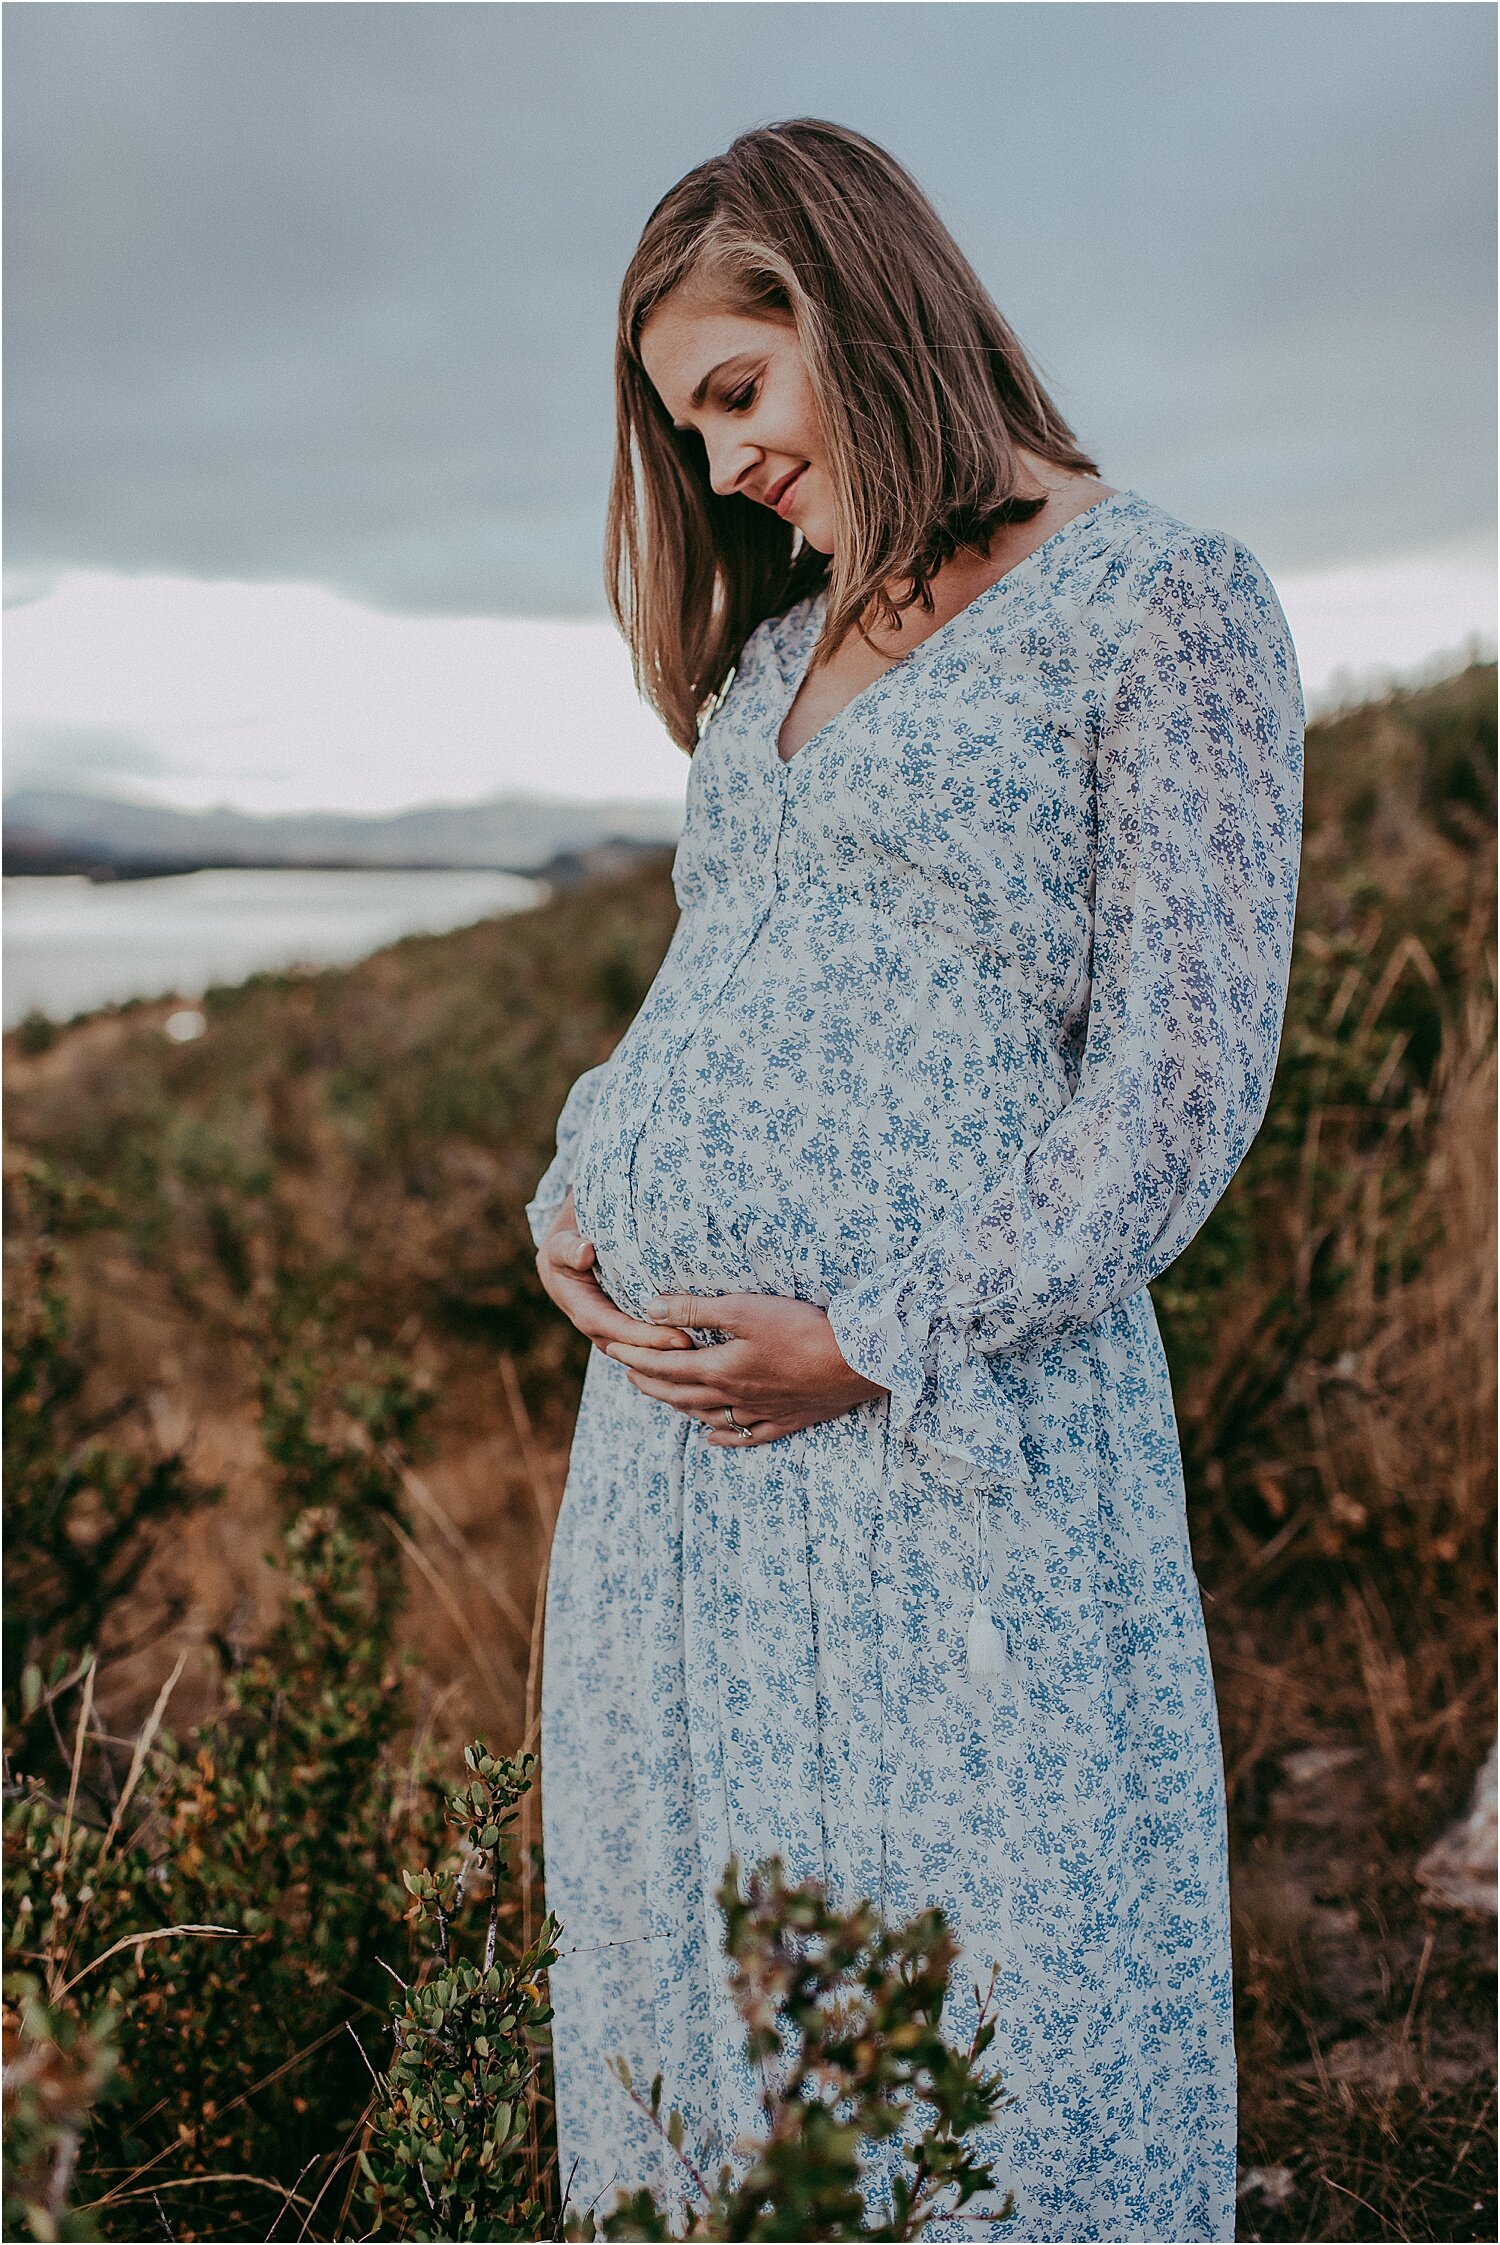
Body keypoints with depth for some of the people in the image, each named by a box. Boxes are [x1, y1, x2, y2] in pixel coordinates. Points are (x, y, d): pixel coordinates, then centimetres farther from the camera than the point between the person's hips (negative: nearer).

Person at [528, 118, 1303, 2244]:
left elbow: (1184, 1076, -10)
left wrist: (885, 1344, -15)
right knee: (688, 1969, 17)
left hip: (949, 1417, -7)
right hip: (672, 1405, 7)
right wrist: (577, 1205, 4)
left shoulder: (1167, 605, -4)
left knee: (990, 2038, 5)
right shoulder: (780, 648, 17)